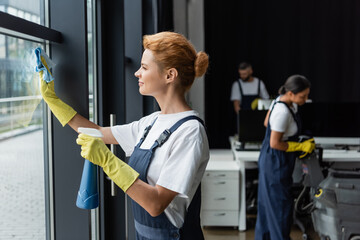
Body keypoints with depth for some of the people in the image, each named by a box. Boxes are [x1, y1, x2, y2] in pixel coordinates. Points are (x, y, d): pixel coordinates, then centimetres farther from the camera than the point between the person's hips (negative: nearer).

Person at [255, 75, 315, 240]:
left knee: (268, 202, 20)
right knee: (280, 203, 2)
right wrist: (301, 147, -16)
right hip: (277, 163, -10)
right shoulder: (283, 112, -29)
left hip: (270, 159, 10)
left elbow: (266, 123, 13)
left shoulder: (280, 100, 0)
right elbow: (275, 143, -24)